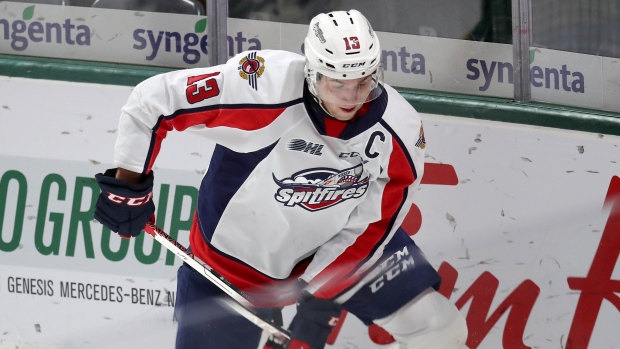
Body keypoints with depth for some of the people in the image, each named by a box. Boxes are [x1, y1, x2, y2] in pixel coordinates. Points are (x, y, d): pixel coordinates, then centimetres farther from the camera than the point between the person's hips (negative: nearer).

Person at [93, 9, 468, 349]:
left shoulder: (399, 131, -23)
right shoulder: (266, 91, -34)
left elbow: (370, 227, -13)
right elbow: (153, 99, -25)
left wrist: (320, 297, -16)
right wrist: (130, 182, -16)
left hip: (337, 247, 3)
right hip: (236, 258, -3)